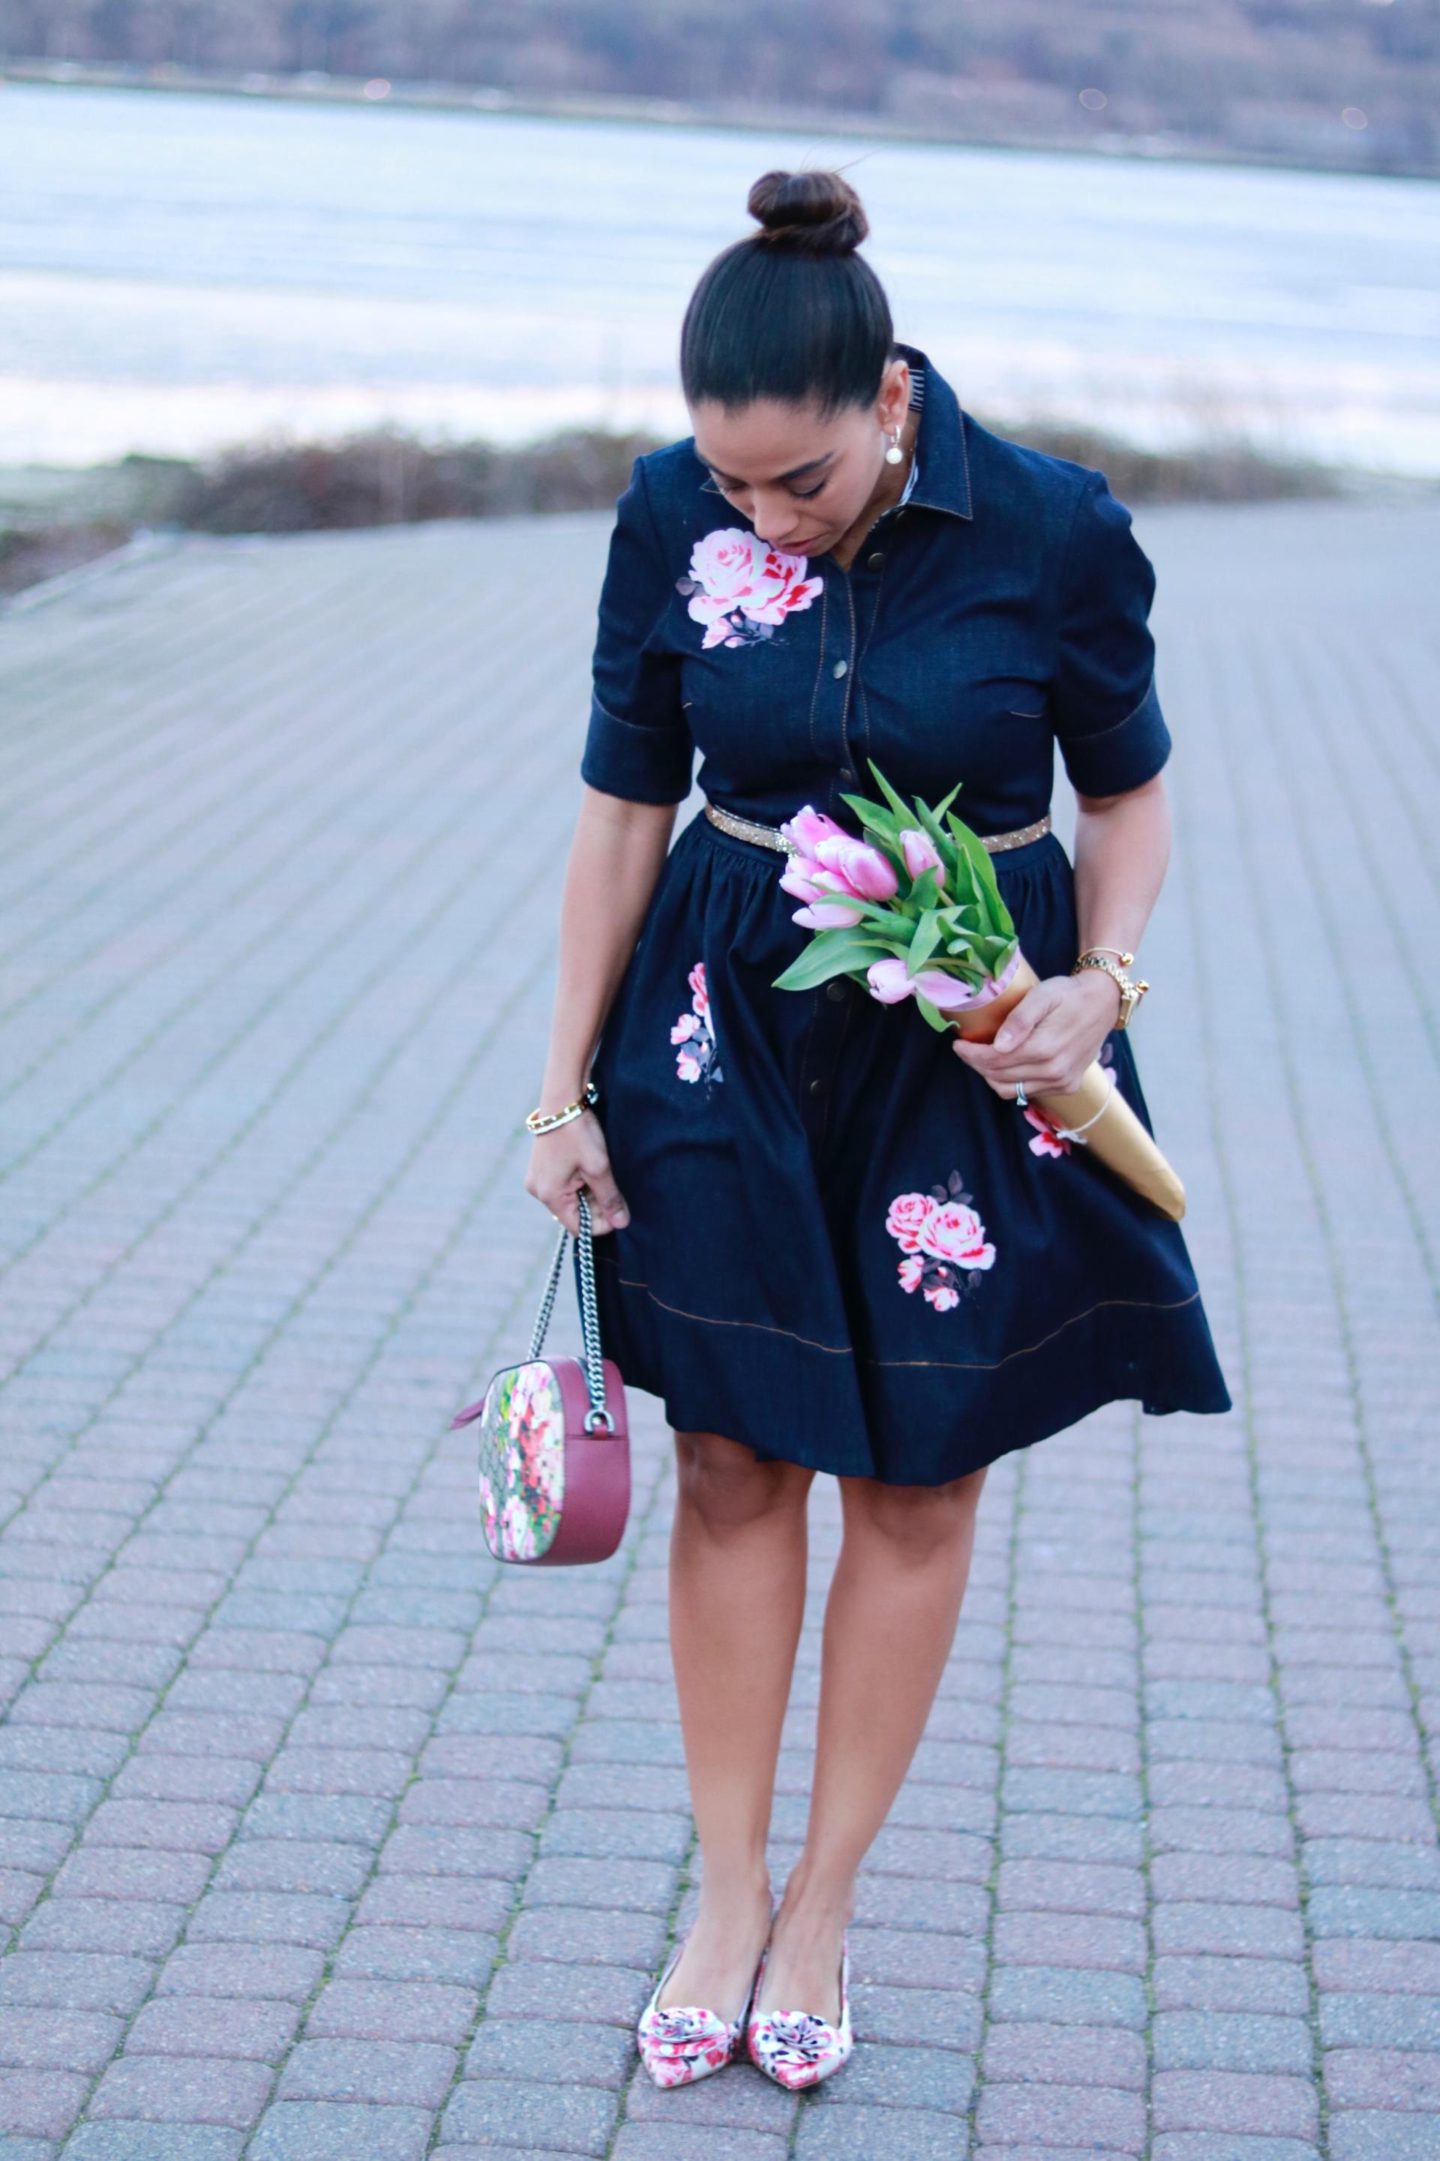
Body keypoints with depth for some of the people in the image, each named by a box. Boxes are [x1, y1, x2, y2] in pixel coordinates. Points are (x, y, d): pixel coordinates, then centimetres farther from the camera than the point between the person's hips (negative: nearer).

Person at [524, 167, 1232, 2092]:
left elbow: (1131, 791, -1)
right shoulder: (672, 517, -10)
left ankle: (824, 1906, 24)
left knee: (920, 1483, 7)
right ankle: (729, 1897, 21)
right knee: (732, 1466, 6)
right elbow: (624, 806, 0)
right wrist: (570, 1086, 0)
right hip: (729, 1029, 1)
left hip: (968, 1049, -1)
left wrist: (1099, 988, -18)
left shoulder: (1055, 531, -16)